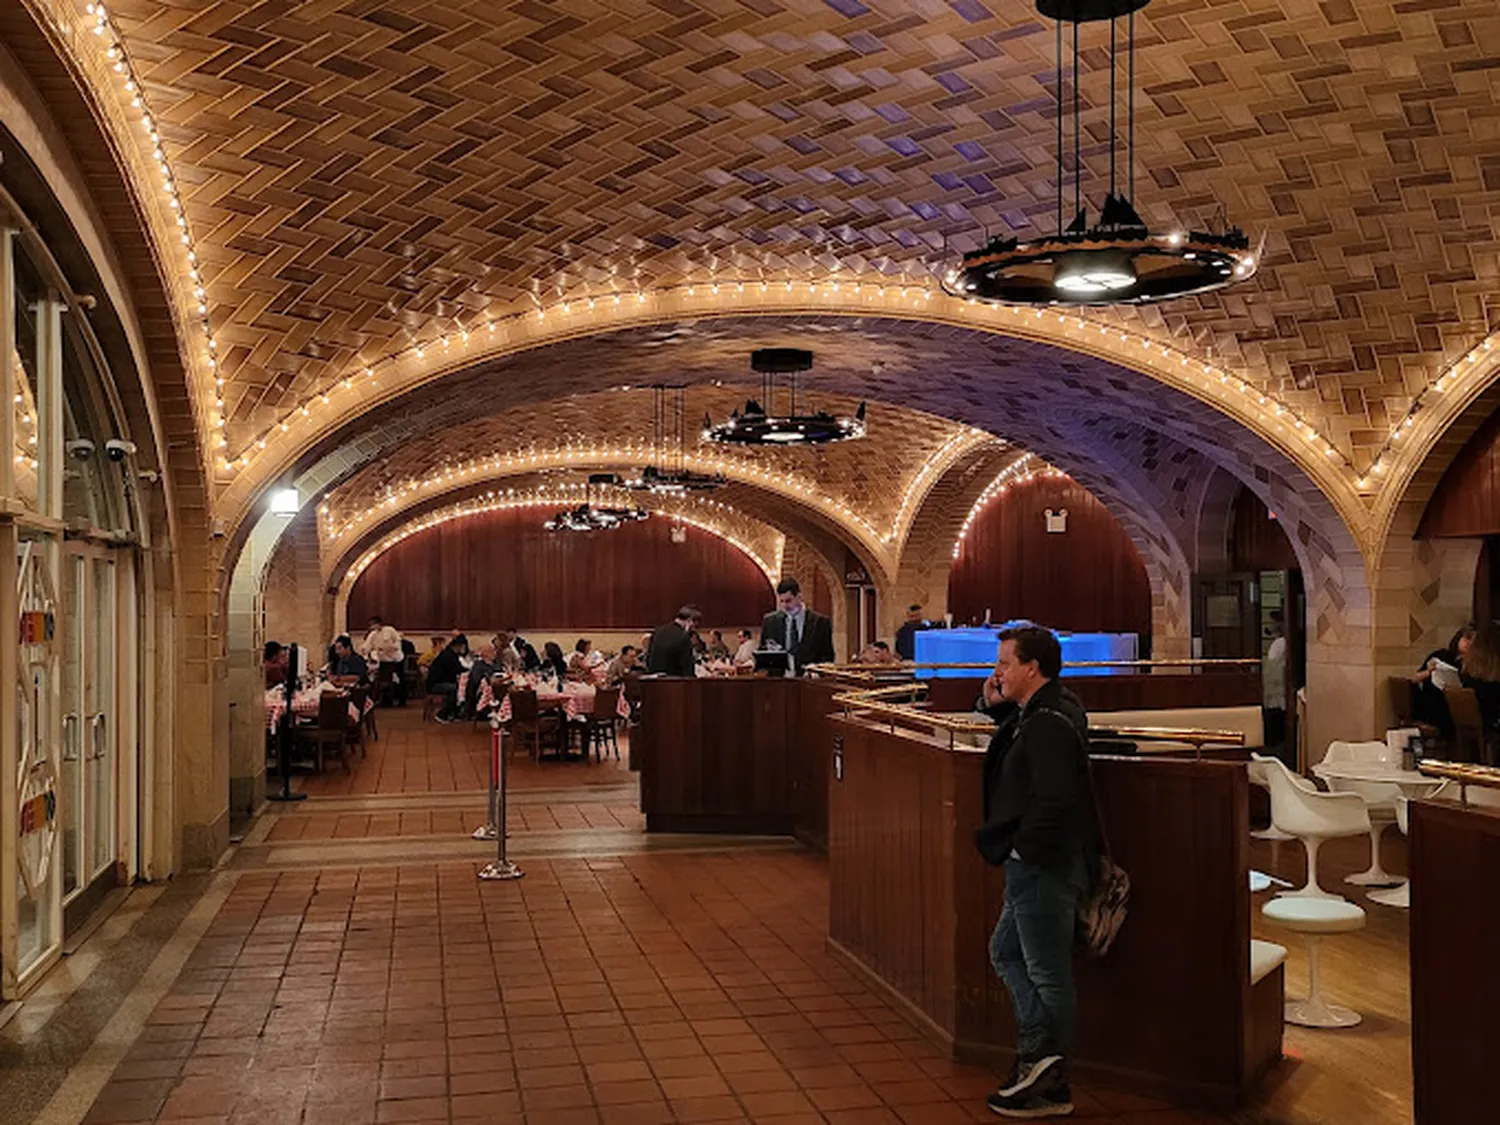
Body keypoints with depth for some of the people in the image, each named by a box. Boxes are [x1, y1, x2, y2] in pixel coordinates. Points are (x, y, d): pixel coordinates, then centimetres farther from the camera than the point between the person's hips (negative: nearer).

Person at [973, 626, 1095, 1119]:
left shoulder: (1049, 724, -23)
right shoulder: (1043, 711, 9)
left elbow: (1054, 801, -32)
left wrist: (1024, 848, -19)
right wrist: (999, 708, 9)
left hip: (1045, 868, -11)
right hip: (1033, 867, 11)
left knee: (1048, 975, 1)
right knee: (1006, 952, 19)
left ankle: (1050, 1089, 13)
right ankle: (1037, 1054, 15)